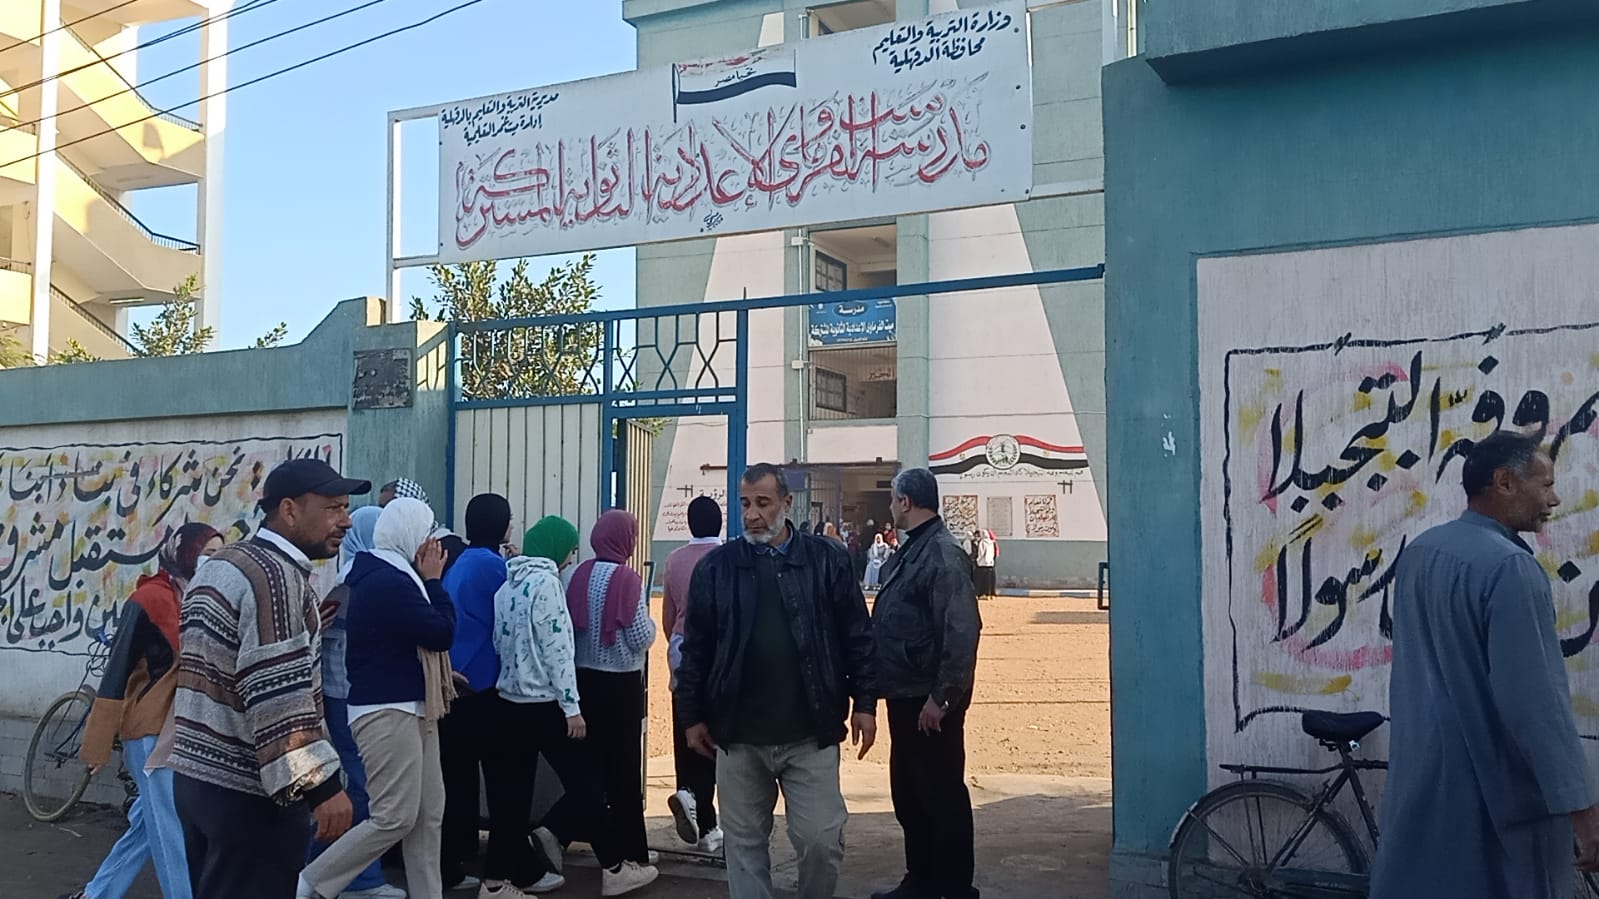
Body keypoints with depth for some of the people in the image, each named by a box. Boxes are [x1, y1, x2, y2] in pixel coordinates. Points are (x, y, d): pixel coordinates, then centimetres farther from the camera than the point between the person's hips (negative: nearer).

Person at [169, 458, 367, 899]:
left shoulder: (221, 564, 13)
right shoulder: (276, 575, -18)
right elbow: (278, 694, -25)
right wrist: (321, 784, -25)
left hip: (195, 774, 10)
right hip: (247, 790, -10)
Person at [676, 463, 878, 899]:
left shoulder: (828, 560, 0)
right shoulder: (715, 567, 2)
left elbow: (857, 636, 3)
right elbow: (696, 648, 6)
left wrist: (864, 702, -1)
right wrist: (692, 716, 6)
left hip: (810, 734, -1)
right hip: (738, 736, 1)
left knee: (821, 839, 1)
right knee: (743, 841, 11)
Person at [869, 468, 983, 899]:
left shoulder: (942, 555, -18)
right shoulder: (910, 551, 11)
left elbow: (962, 632, -25)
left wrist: (941, 698, -23)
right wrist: (888, 685, 15)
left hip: (930, 701, -10)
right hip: (905, 695, 10)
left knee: (943, 797, 1)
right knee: (908, 794, 17)